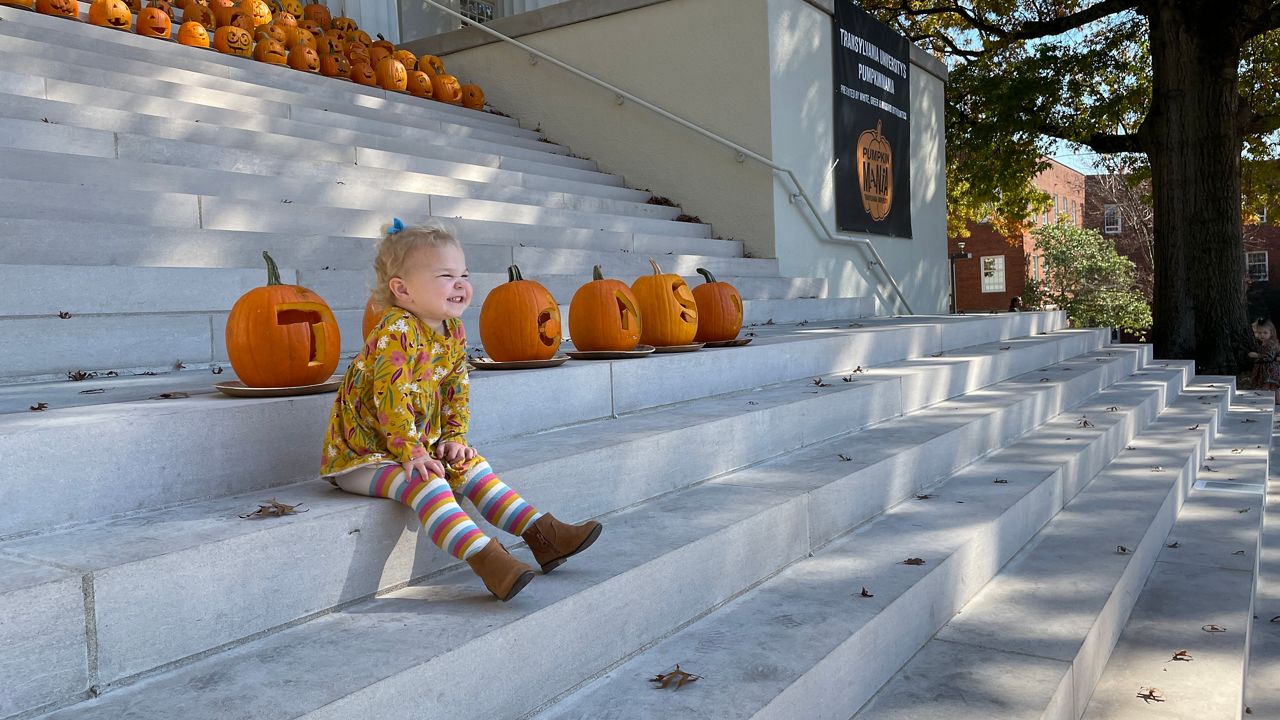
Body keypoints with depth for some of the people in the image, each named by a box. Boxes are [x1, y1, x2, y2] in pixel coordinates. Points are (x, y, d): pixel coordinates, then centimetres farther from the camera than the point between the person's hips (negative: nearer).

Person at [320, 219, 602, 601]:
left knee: (471, 466, 0)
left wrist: (455, 438, 0)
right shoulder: (397, 332, -24)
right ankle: (485, 558, -38)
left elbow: (456, 391, 9)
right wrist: (412, 453, -27)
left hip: (421, 443, 9)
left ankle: (540, 531, 1)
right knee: (426, 482, -29)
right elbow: (392, 399, -28)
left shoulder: (453, 332, 4)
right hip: (363, 453, -9)